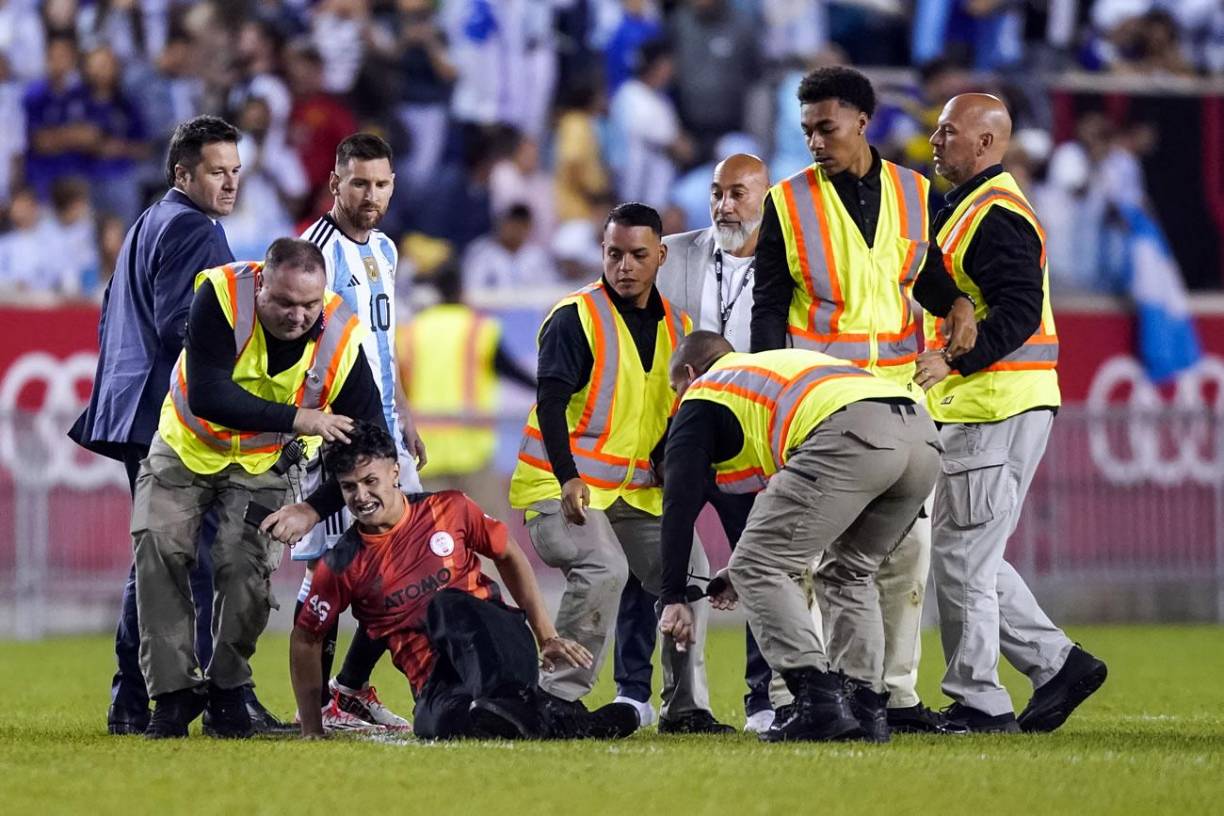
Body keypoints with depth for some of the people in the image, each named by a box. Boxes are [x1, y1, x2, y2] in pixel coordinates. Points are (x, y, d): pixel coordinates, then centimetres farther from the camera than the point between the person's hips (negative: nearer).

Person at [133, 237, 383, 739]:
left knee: (247, 568, -15)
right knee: (158, 551, -14)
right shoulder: (220, 296, -33)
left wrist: (312, 510, -32)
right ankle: (174, 692, -3)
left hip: (259, 466, 0)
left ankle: (226, 689, 7)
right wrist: (298, 420, -43)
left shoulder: (340, 340, -27)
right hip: (185, 449, 0)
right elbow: (207, 398, -38)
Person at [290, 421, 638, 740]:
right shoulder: (342, 566, 3)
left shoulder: (448, 510, 4)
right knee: (436, 725, -39)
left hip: (501, 641, 0)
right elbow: (306, 639, 12)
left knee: (446, 604, -35)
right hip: (435, 683, 0)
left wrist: (547, 638, 12)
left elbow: (509, 556, 16)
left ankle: (510, 704, -53)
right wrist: (312, 731, 8)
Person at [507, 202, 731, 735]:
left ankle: (686, 707, 10)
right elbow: (551, 403, -16)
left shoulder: (677, 328, 12)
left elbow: (679, 418, 19)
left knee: (689, 573, -1)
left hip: (637, 491, 7)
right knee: (603, 569, -28)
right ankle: (559, 697, -19)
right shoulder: (576, 317, -9)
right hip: (561, 486, -7)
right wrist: (568, 479, -27)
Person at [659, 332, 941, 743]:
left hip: (852, 438, -8)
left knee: (758, 569, 3)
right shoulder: (773, 367, 43)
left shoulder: (702, 395, 22)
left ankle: (818, 700, -7)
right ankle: (865, 705, 16)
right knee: (850, 572, 26)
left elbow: (681, 500, 14)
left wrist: (674, 597, 17)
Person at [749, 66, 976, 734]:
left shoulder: (914, 193, 8)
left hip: (897, 389, 3)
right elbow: (769, 306, 2)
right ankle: (792, 695, -5)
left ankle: (896, 691, 9)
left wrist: (956, 304, -2)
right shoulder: (788, 202, 1)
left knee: (908, 541, 2)